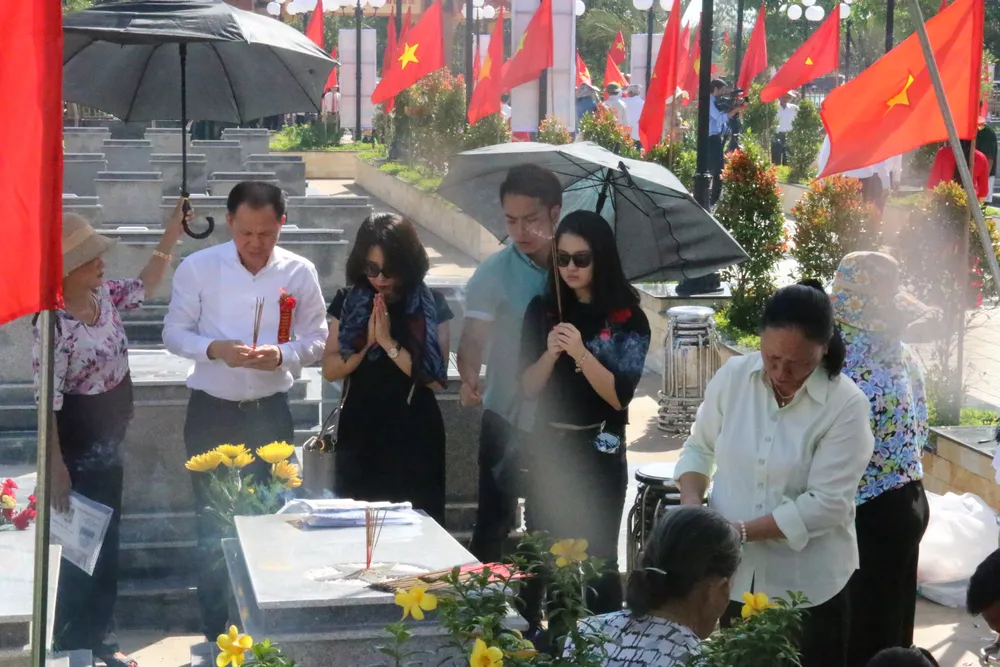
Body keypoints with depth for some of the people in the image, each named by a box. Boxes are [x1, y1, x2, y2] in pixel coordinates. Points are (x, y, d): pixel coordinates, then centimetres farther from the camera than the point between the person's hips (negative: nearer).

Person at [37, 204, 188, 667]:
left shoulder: (103, 295, -2)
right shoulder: (54, 323, -26)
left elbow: (144, 289, 19)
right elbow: (47, 403, -23)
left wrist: (170, 238, 9)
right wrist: (57, 467, -21)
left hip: (111, 440, 8)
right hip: (80, 446, -8)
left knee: (107, 539, 17)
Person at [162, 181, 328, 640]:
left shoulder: (300, 272, -4)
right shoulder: (197, 268, -8)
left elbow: (317, 339, 2)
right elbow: (174, 333, -3)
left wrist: (283, 354, -20)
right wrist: (214, 349, -22)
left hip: (269, 411, 1)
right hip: (211, 412, -1)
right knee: (212, 525, 5)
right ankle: (216, 633, 15)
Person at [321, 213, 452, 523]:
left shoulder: (431, 305, -3)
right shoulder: (349, 301, 3)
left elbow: (435, 378, -11)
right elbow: (330, 370, -1)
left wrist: (388, 343, -17)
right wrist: (365, 343, -15)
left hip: (414, 435, -2)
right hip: (359, 432, 2)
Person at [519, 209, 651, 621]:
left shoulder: (627, 319, -6)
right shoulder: (542, 310, 3)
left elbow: (620, 396, -13)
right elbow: (528, 388, 2)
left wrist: (580, 353, -23)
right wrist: (551, 354, -17)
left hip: (599, 453, -3)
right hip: (548, 448, 3)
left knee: (596, 557, -1)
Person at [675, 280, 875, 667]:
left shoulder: (846, 406, -15)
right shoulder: (732, 377, -3)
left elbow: (826, 504, -18)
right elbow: (700, 447, 10)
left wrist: (742, 531, -22)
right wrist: (691, 501, -10)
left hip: (806, 584, -3)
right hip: (729, 574, 3)